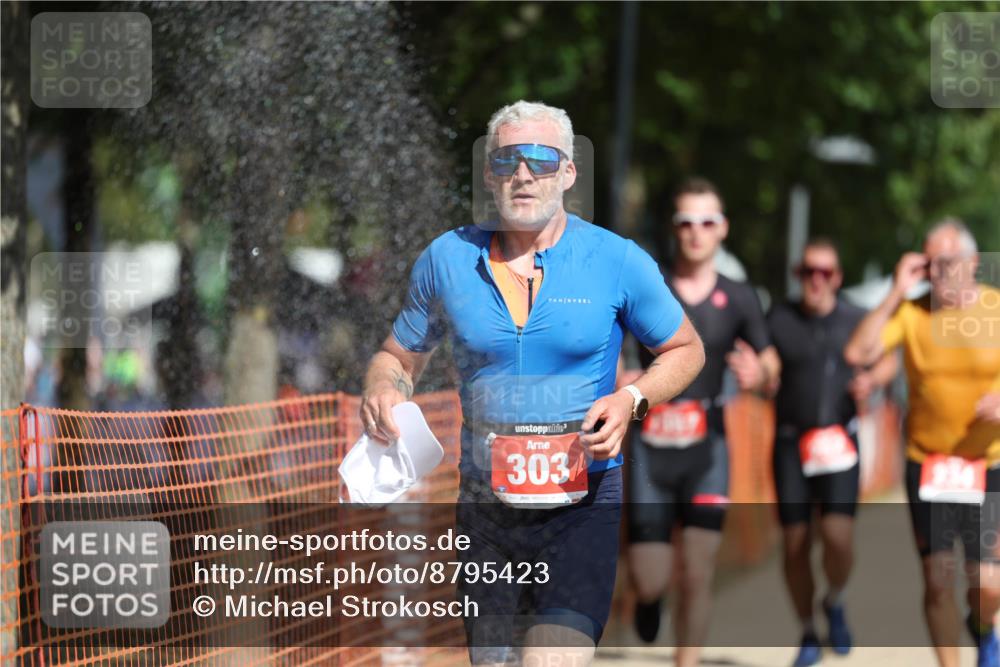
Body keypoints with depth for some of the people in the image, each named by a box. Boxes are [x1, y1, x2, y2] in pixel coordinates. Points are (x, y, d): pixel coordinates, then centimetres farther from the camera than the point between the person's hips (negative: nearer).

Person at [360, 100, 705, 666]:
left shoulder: (617, 262, -3)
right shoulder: (447, 259, 4)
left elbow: (686, 350, 10)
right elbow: (399, 357, 17)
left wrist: (632, 401, -9)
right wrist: (383, 389, -7)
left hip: (582, 507, -3)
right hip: (484, 508, 3)